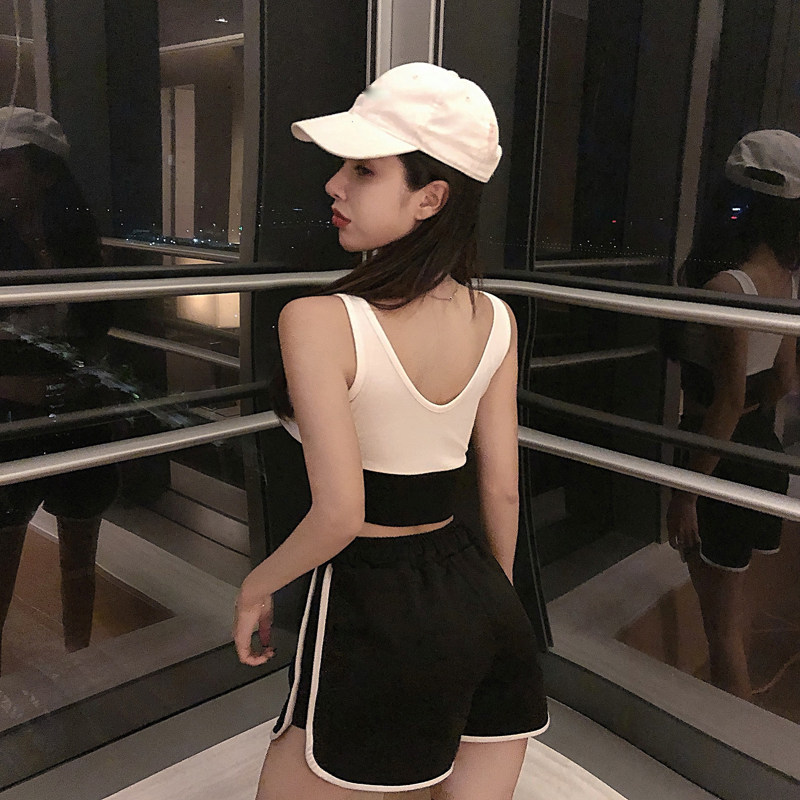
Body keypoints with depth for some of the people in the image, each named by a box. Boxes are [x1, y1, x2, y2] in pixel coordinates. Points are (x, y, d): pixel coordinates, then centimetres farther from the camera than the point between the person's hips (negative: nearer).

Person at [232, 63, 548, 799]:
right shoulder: (494, 320, -2)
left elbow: (339, 513, -21)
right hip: (481, 607, 6)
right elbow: (503, 492, 3)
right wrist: (494, 600, 18)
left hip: (373, 611, -5)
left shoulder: (317, 322, -20)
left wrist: (257, 585, -2)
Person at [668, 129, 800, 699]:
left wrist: (687, 493, -18)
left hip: (724, 454, -9)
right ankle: (737, 698, 44)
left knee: (721, 619, 6)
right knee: (733, 598, 26)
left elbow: (729, 400, -23)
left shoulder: (726, 285, -23)